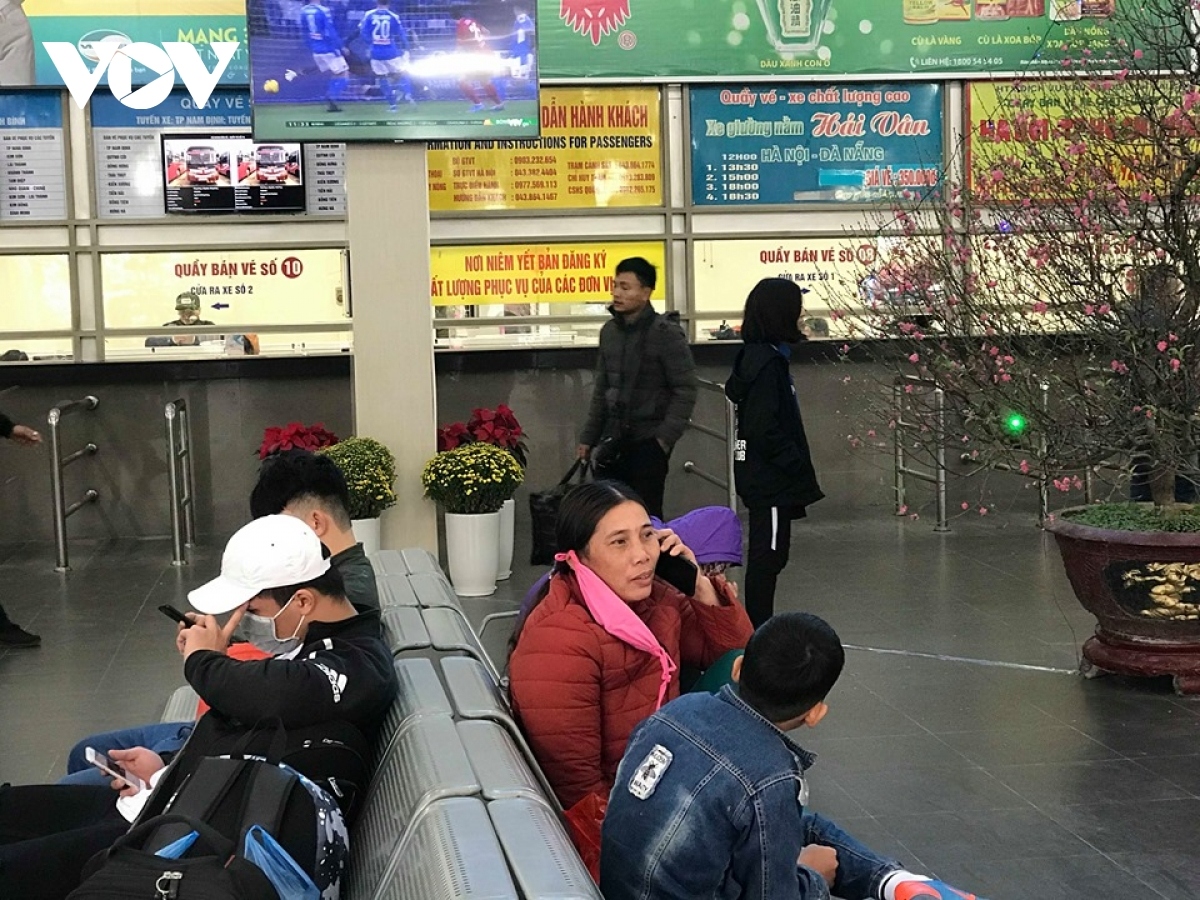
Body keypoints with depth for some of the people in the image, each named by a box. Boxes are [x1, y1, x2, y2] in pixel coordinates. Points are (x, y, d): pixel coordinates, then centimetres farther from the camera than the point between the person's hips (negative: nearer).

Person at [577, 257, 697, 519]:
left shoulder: (666, 333, -9)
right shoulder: (609, 331, 10)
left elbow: (685, 391, -11)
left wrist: (665, 437, -16)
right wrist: (589, 437, 15)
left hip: (648, 442, -6)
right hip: (612, 441, 6)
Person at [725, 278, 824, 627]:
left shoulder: (764, 357, 12)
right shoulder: (766, 362, -18)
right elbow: (764, 428, -23)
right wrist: (798, 466, -16)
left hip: (767, 476, 10)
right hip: (769, 479, -10)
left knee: (767, 555, 14)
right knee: (768, 555, -4)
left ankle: (759, 628, 21)